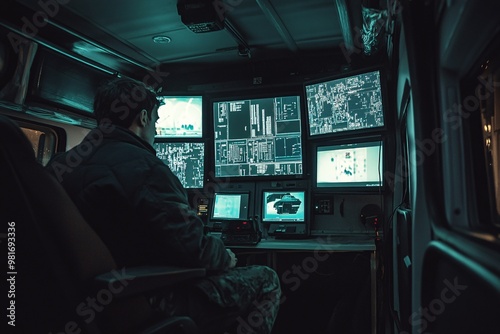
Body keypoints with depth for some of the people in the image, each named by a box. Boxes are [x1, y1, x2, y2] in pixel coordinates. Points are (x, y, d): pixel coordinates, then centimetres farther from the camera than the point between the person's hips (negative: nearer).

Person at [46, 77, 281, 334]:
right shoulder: (143, 167, -24)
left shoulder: (60, 165, 2)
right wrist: (224, 256, -4)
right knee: (266, 281, 4)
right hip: (149, 307, -9)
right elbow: (191, 248, -26)